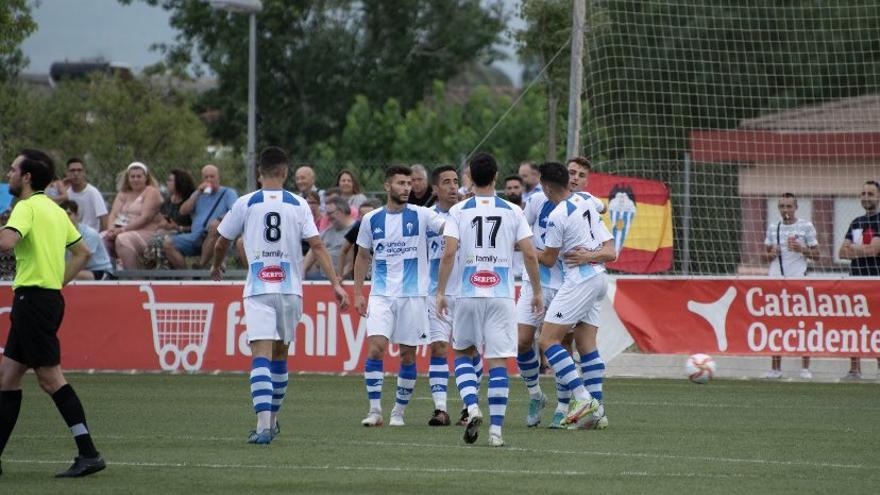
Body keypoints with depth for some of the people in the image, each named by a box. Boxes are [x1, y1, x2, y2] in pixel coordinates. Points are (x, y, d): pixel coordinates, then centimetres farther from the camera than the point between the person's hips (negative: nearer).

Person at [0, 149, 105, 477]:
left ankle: (89, 455, -8)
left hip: (34, 299, -9)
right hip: (49, 297, 9)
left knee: (50, 378, -7)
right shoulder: (55, 210, 17)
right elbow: (83, 252, 22)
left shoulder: (27, 207, -11)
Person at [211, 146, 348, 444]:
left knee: (261, 355, -10)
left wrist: (216, 267, 32)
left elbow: (221, 244, 11)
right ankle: (272, 421, 30)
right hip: (290, 289, 2)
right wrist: (336, 284, -5)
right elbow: (317, 246, -5)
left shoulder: (245, 204, 0)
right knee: (280, 354, 18)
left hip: (258, 290, -2)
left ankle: (263, 425, -25)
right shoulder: (298, 205, 2)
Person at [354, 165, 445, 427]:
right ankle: (375, 410, -9)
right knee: (375, 347, -14)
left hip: (413, 295, 0)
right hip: (381, 295, 1)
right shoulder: (372, 219, 5)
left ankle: (399, 412, 15)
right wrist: (357, 293, 9)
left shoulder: (420, 215, -1)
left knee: (408, 354, 3)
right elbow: (363, 257, 14)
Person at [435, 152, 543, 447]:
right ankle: (496, 430, -2)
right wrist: (537, 291, 9)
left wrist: (440, 292, -2)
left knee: (463, 354, 17)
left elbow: (449, 253, -8)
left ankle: (472, 408, -6)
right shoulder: (512, 211, 2)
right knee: (498, 361, 1)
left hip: (467, 293, 0)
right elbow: (529, 254, -1)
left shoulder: (459, 211, 0)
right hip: (501, 294, 0)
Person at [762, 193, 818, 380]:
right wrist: (771, 254, -3)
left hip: (798, 279, -3)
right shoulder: (773, 228, 12)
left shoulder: (805, 226, 2)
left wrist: (800, 249, -14)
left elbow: (816, 254, 3)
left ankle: (805, 368, 0)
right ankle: (775, 368, 4)